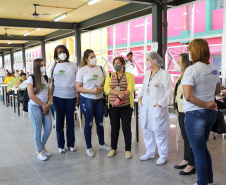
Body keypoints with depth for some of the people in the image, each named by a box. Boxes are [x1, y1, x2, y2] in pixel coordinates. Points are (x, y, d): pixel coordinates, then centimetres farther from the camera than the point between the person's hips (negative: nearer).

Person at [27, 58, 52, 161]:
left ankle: (42, 147, 28)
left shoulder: (46, 78, 11)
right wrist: (43, 105, -10)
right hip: (34, 106, -5)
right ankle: (39, 151, 16)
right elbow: (31, 95, -13)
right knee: (38, 130, 0)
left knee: (48, 129, 5)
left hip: (45, 107, 6)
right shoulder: (31, 78, -7)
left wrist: (48, 104, -5)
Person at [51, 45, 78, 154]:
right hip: (58, 97, 0)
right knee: (59, 120, 5)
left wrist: (78, 96, 1)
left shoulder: (73, 66, 4)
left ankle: (71, 144, 20)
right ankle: (60, 145, 17)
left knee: (70, 120, 8)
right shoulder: (54, 66, 6)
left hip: (71, 96, 0)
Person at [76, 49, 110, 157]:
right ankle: (89, 147, 16)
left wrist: (101, 88, -9)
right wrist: (91, 91, -20)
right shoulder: (82, 70, -4)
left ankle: (102, 144, 31)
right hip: (86, 100, -4)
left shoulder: (100, 69, 7)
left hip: (99, 99, 4)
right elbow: (78, 88, -7)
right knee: (89, 123, 2)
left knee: (100, 122, 12)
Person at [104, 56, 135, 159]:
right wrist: (119, 93, -19)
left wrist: (119, 98, -20)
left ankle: (128, 149, 14)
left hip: (126, 105, -2)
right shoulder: (110, 76, 10)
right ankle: (113, 148, 22)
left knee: (126, 127, 2)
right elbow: (106, 89, -4)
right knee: (114, 127, 8)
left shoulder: (129, 75, 3)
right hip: (113, 106, 2)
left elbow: (130, 89, -10)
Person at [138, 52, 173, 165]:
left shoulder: (164, 74, -9)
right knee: (146, 131, 15)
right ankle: (150, 152, 32)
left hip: (157, 109, -7)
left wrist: (160, 103, -19)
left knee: (159, 133, 0)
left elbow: (169, 93, -10)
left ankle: (163, 156, 16)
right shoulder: (147, 73, 13)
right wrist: (140, 97, 5)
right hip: (145, 107, 7)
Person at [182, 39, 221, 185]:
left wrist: (206, 104, -17)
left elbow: (188, 96, -28)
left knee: (198, 151, 7)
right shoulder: (214, 69, 4)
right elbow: (218, 91, 19)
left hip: (195, 114, -8)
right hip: (211, 113, 8)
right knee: (203, 147, 23)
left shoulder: (191, 70, -19)